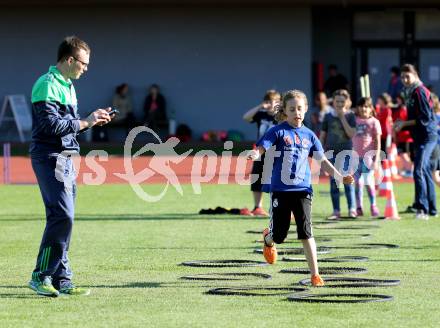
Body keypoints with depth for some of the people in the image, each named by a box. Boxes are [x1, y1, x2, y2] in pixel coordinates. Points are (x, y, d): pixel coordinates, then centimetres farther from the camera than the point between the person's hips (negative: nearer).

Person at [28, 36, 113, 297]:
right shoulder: (47, 85, -12)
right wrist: (85, 122, -15)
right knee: (62, 215, -15)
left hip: (65, 158, 10)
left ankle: (61, 279, 11)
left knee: (63, 217, 8)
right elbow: (52, 125, -20)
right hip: (49, 156, -10)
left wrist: (93, 120, 7)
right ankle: (41, 276, -10)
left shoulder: (68, 86, 18)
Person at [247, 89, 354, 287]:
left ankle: (315, 274, -5)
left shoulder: (309, 135, 10)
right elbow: (262, 147, -14)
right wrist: (256, 154, -38)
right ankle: (268, 238, 44)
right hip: (280, 189, -2)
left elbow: (322, 160, 13)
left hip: (302, 189, 2)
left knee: (306, 233, -9)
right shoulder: (278, 132, -2)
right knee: (279, 235, 6)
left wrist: (339, 176, 2)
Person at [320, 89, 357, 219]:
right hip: (331, 152, 3)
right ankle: (336, 211, 9)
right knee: (333, 182, 4)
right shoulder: (328, 116, 6)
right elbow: (322, 136, 10)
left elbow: (351, 134, -12)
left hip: (346, 152, -3)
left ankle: (352, 209, -3)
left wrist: (342, 117, -13)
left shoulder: (350, 116, 1)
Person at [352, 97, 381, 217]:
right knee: (357, 182, 3)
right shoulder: (355, 120, 9)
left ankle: (373, 206, 9)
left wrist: (376, 159, -7)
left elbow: (377, 142, -2)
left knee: (368, 182, -5)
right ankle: (359, 208, 8)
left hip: (368, 156, -3)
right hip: (356, 156, 3)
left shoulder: (374, 122, 0)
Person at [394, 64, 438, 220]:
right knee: (425, 172, 15)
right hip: (419, 137, 10)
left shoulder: (420, 91, -13)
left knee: (419, 171, -19)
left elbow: (425, 118, -18)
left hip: (427, 136, -10)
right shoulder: (410, 92, 15)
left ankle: (422, 209, -24)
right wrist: (401, 124, 6)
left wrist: (404, 123, -15)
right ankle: (431, 209, 23)